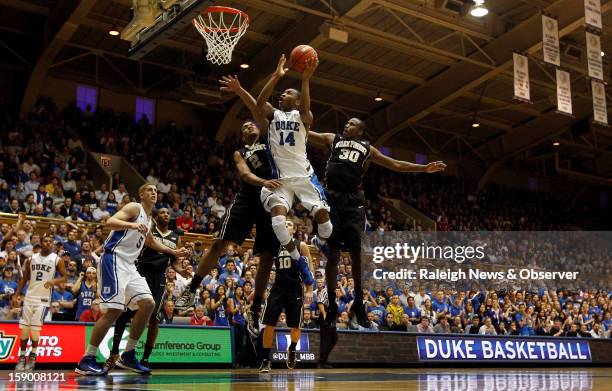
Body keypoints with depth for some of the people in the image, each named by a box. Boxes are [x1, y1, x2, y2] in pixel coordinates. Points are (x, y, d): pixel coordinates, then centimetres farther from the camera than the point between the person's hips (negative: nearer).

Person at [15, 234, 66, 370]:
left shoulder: (57, 260, -2)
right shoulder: (31, 258, 8)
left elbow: (64, 277, -2)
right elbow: (24, 278, 14)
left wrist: (54, 281, -22)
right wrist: (17, 294, 8)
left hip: (43, 298, -3)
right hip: (29, 297, 3)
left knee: (35, 328, -9)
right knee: (24, 328, 3)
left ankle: (33, 357, 8)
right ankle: (22, 357, 13)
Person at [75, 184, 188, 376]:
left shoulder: (149, 219, 22)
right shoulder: (134, 208, -6)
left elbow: (150, 242, 40)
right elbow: (110, 222, -21)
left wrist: (174, 252, 41)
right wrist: (133, 225, -37)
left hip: (129, 265, 10)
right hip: (114, 259, -9)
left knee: (148, 304, 1)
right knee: (114, 310, -17)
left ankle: (128, 355, 7)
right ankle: (86, 360, -12)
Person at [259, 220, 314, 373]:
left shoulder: (301, 246, 1)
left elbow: (309, 270, 0)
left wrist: (309, 291, -7)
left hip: (295, 289, -1)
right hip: (278, 288, 2)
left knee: (295, 326, 3)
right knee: (269, 324, -6)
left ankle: (292, 349, 33)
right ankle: (265, 360, 2)